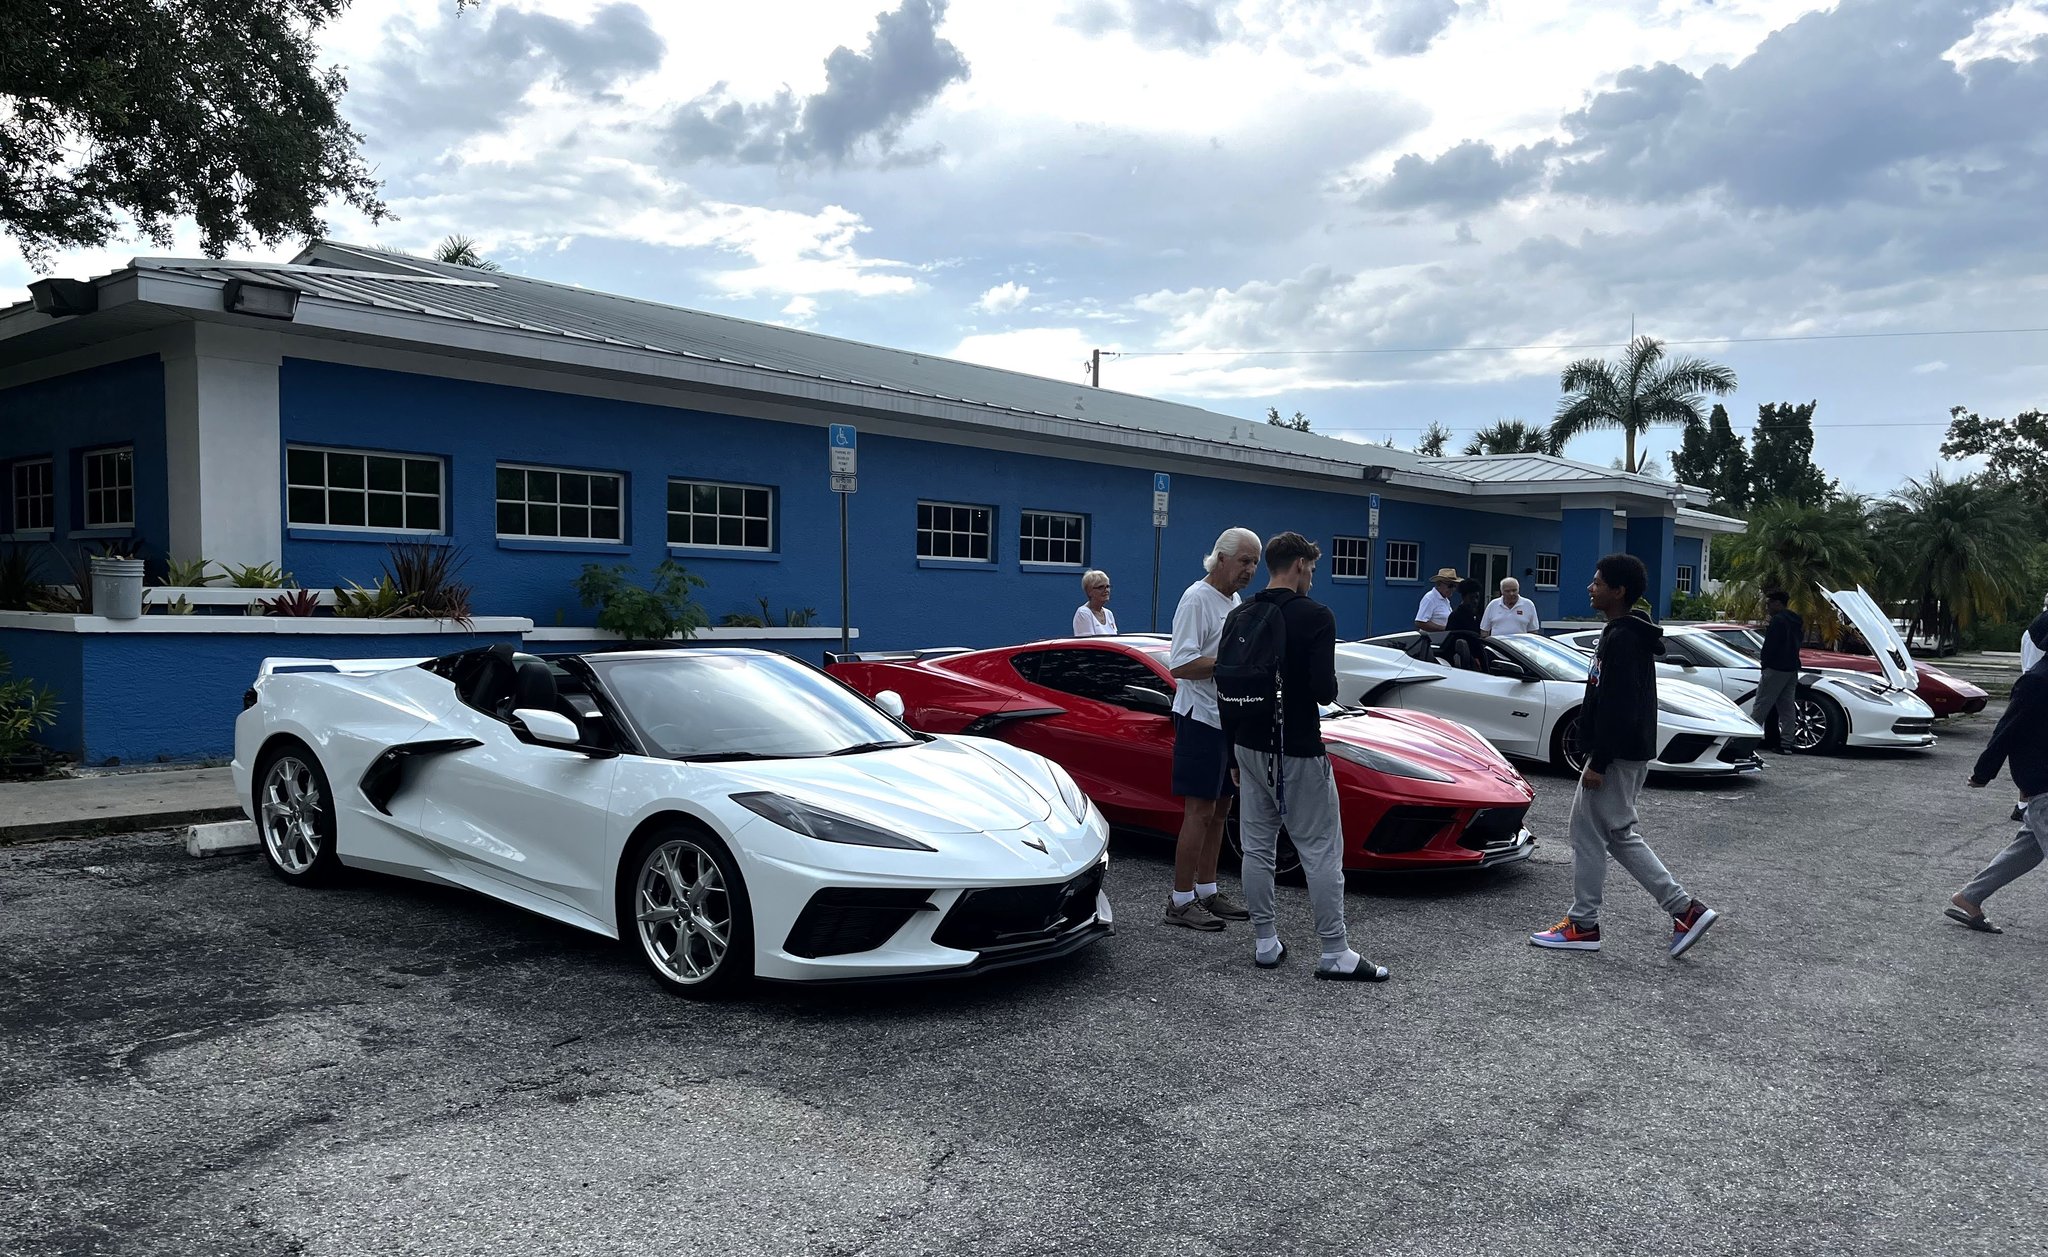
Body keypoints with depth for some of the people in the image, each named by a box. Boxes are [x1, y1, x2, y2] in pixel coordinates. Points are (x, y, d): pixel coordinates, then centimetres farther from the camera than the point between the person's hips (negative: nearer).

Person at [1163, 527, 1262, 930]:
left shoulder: (1235, 601, 16)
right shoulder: (1197, 599, -14)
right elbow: (1180, 665, -22)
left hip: (1230, 720, 10)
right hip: (1202, 719, -9)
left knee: (1219, 810, 13)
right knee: (1200, 812, -8)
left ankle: (1207, 891, 22)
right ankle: (1181, 901, -1)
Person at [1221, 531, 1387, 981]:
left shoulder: (1239, 618, 7)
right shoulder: (1315, 616, -12)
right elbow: (1323, 690, -21)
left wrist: (1235, 754, 17)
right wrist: (1329, 690, 4)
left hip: (1250, 749, 6)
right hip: (1298, 753, -6)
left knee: (1257, 848, 11)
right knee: (1321, 852, 0)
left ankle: (1265, 943, 17)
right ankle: (1335, 953, 3)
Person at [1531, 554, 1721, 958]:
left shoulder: (1621, 640, -19)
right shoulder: (1633, 636, 14)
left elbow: (1617, 709, -23)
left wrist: (1597, 764, -21)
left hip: (1617, 756, -10)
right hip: (1631, 753, 10)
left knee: (1588, 832, -1)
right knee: (1620, 836, 14)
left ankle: (1583, 925, 9)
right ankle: (1686, 910, 13)